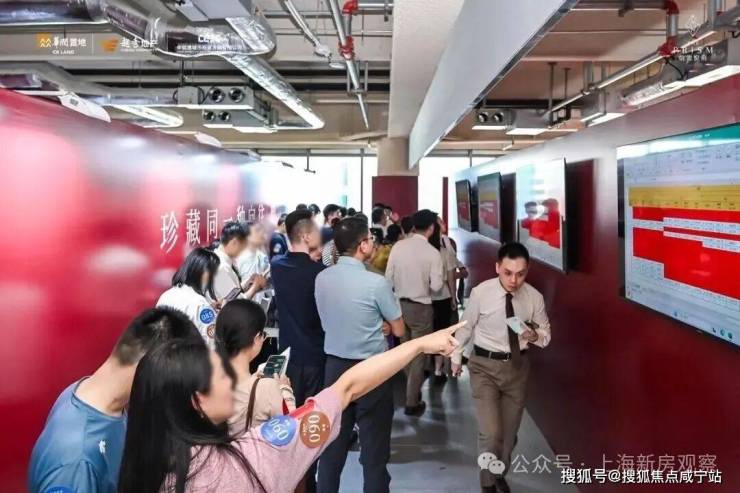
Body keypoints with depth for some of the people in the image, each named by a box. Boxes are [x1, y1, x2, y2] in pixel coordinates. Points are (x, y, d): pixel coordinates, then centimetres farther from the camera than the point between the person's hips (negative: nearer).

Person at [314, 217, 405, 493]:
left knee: (333, 442, 16)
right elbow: (398, 330, -8)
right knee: (374, 446, 9)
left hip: (335, 366, 5)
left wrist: (377, 325, 3)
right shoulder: (376, 283, -18)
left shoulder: (321, 279, -2)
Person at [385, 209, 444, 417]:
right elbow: (436, 286, -16)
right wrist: (441, 275, 4)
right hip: (421, 308, -5)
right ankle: (412, 403, 15)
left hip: (399, 304, 5)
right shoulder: (433, 253, -16)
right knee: (418, 355, 8)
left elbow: (388, 278, -1)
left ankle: (413, 387, 43)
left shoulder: (398, 246, -5)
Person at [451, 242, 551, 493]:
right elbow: (466, 327, -1)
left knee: (509, 432, 18)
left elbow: (546, 333, 4)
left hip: (517, 366, 3)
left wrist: (535, 336, -20)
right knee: (490, 433, -10)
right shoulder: (480, 293, -17)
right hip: (484, 365, -3)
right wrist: (456, 357, 11)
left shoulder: (534, 297, -11)